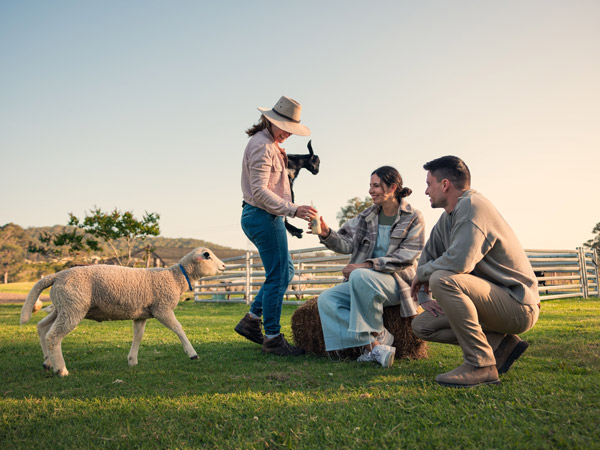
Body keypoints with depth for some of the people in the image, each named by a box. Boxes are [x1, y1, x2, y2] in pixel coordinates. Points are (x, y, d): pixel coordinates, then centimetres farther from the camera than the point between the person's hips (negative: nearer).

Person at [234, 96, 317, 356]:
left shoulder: (270, 144, 17)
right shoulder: (262, 146, -16)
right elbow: (260, 191, -25)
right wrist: (292, 210, -31)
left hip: (261, 217, 11)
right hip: (264, 217, -11)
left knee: (285, 271, 16)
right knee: (278, 276, -6)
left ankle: (251, 321, 20)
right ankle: (272, 338, 3)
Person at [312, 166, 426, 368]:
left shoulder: (413, 218, -1)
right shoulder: (368, 216, 13)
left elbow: (405, 258, -11)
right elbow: (348, 243, 5)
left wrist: (367, 265, -22)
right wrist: (327, 234, -16)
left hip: (397, 281, -6)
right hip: (364, 282, 6)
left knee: (360, 276, -37)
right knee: (326, 299, -19)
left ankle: (376, 337, -21)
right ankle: (374, 345, -26)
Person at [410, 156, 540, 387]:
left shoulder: (472, 206, -19)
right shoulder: (448, 217, 11)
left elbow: (459, 261, -32)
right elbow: (429, 255, 20)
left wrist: (422, 274, -14)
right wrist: (424, 297, 8)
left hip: (517, 306, -10)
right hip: (495, 302, 10)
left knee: (442, 279, -31)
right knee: (422, 325, 6)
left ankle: (481, 364, -21)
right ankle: (500, 344, 4)